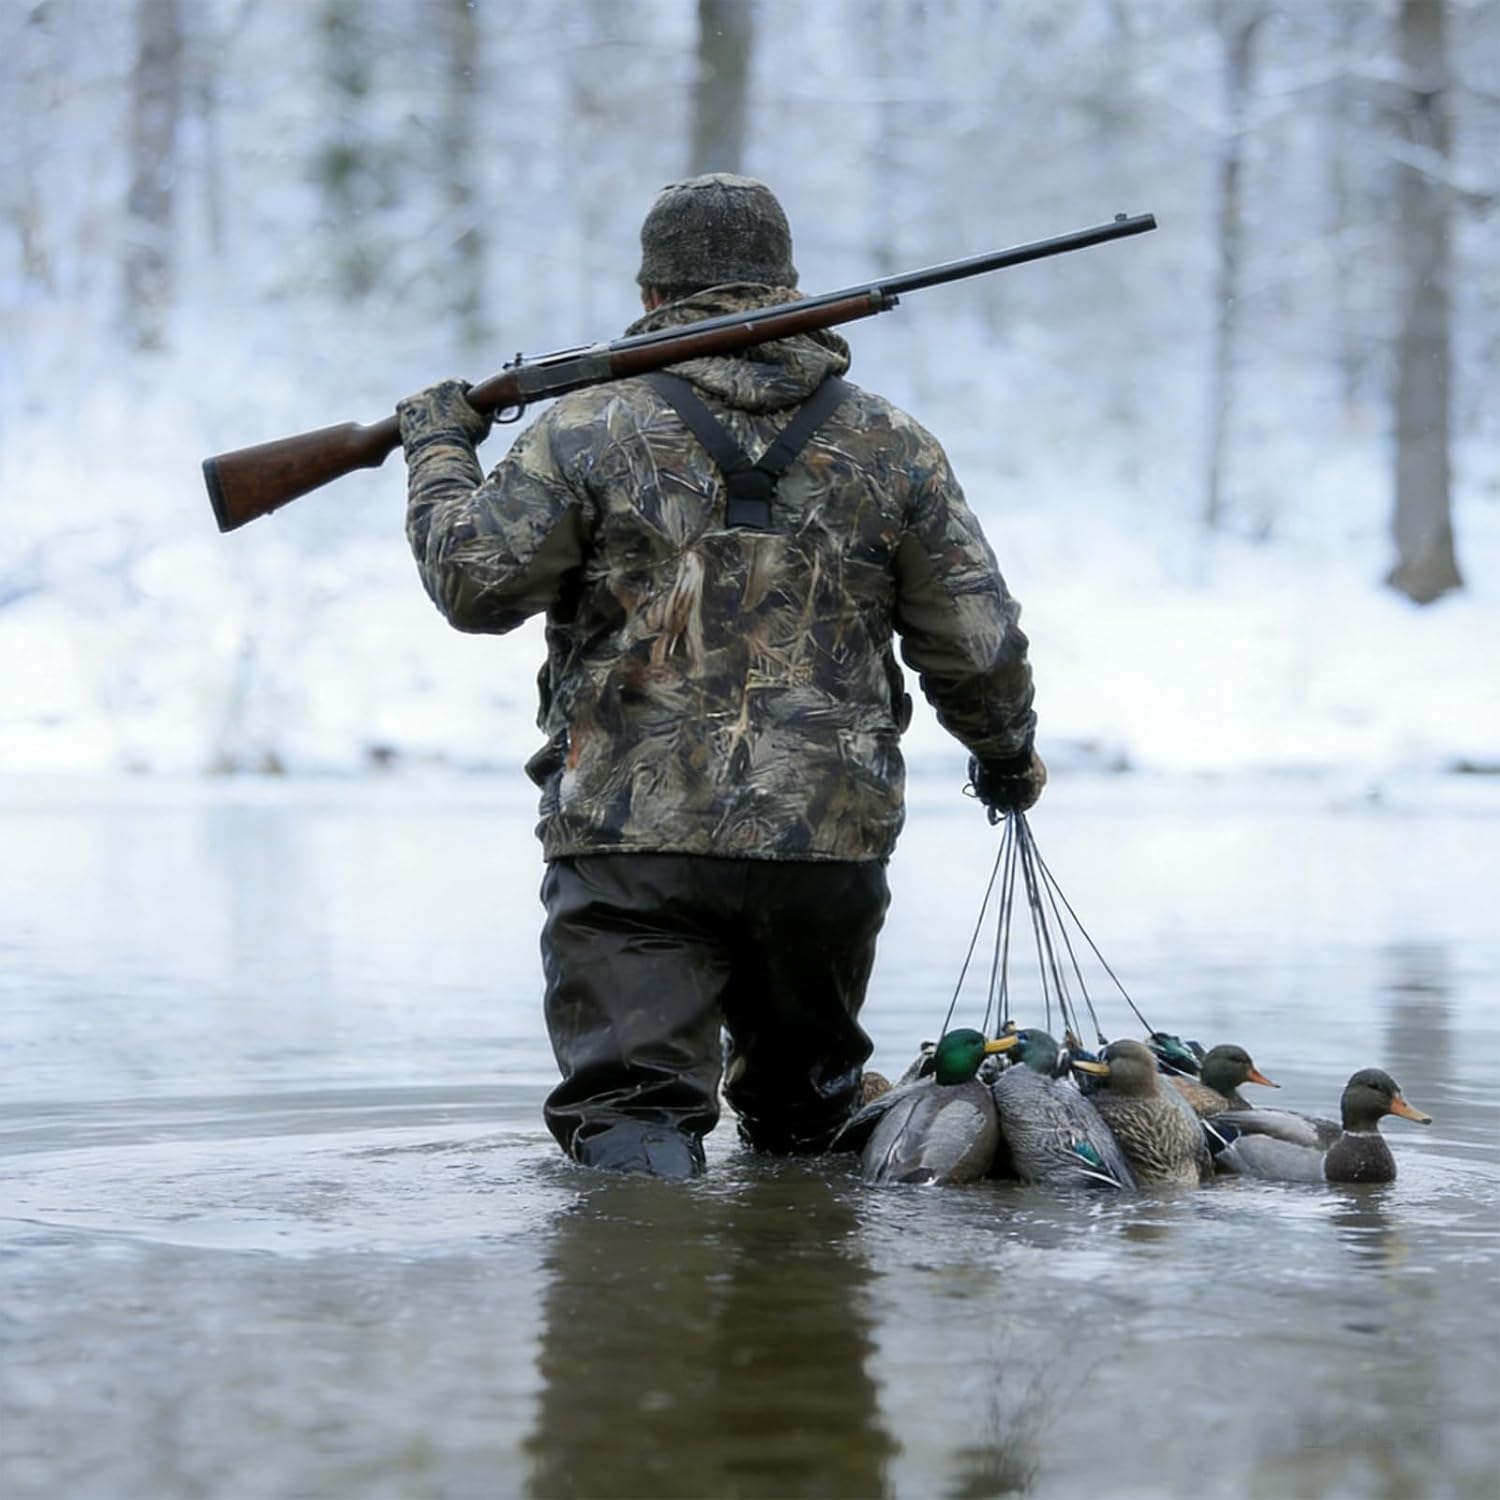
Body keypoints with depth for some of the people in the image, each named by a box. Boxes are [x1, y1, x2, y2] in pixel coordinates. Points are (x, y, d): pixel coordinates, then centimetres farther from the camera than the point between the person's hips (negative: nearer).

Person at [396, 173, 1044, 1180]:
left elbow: (476, 581, -4)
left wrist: (439, 449, 14)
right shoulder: (889, 445, 6)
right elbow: (976, 644, 7)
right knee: (803, 1109, 25)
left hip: (634, 842, -3)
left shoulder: (592, 430, -3)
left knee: (627, 1110, -4)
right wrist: (1009, 753, 27)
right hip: (831, 842, 3)